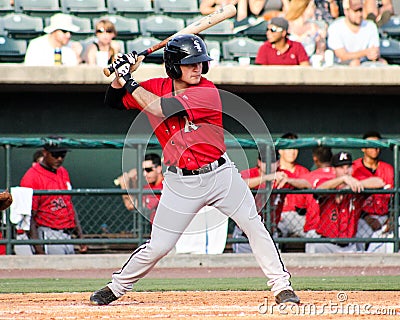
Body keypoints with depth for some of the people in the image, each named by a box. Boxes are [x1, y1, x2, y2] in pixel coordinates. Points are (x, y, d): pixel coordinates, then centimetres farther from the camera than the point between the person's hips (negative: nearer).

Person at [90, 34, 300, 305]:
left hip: (220, 174, -2)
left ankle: (281, 286, -2)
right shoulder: (156, 87, -1)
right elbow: (114, 101, 9)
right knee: (158, 247, 1)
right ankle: (116, 287, 21)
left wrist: (129, 82, -18)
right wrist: (121, 75, -9)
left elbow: (159, 108, -25)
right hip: (181, 182, 2)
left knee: (254, 226, -11)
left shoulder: (208, 92, -16)